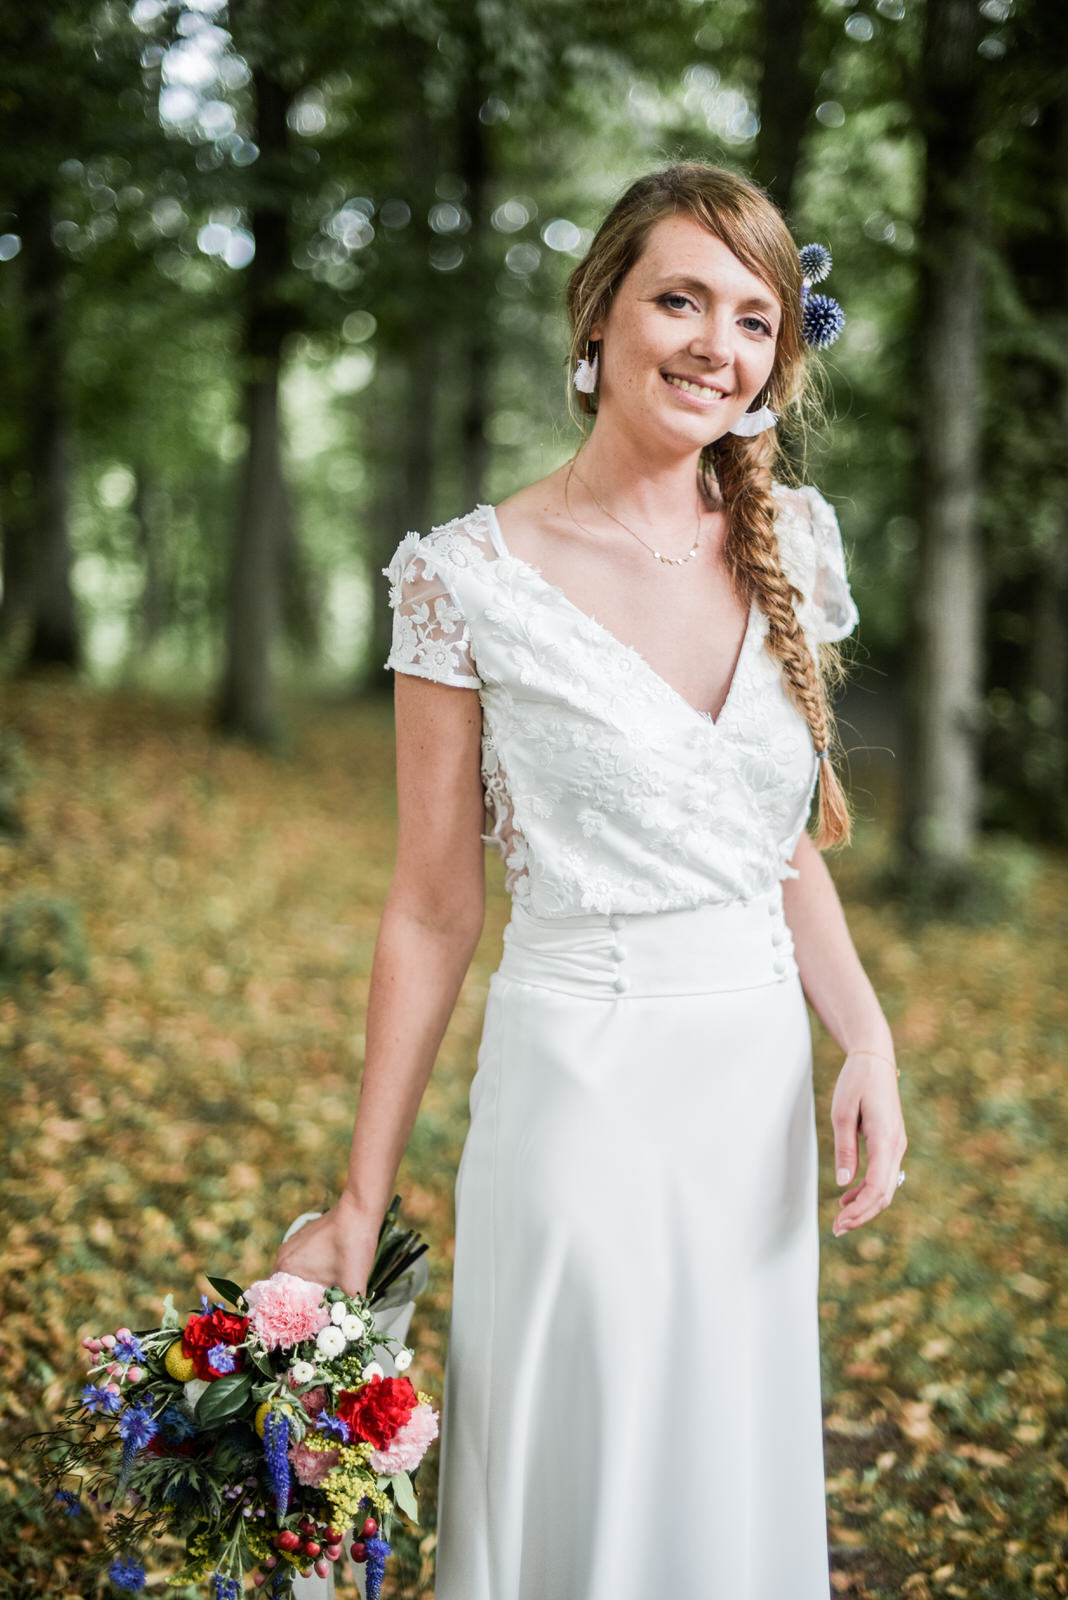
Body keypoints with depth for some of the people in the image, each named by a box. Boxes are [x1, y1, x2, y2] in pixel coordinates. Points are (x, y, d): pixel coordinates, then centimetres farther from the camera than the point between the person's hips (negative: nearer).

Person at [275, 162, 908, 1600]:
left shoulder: (790, 541, 4)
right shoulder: (472, 578, -10)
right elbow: (434, 911, -6)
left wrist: (868, 1039, -3)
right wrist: (360, 1204, -5)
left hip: (762, 1089, 5)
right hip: (583, 1087, -4)